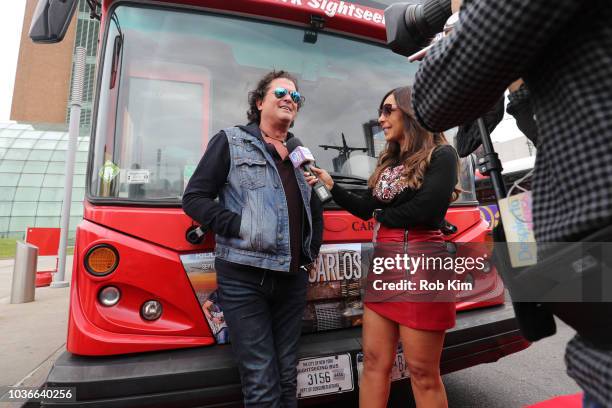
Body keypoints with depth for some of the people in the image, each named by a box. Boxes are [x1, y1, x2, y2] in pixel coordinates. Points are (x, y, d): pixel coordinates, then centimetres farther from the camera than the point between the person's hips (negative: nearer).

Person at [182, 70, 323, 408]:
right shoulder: (230, 141, 5)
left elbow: (315, 212, 27)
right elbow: (194, 198, -2)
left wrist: (312, 249, 12)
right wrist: (241, 226, -14)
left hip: (293, 278, 5)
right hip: (244, 278, -5)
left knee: (287, 379, 16)